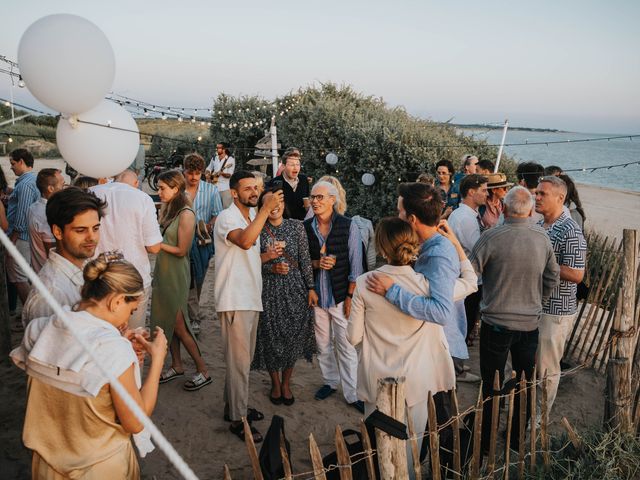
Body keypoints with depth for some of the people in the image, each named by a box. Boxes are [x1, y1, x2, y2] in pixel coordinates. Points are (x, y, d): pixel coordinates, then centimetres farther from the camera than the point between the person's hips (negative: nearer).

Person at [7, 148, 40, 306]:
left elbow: (21, 219, -21)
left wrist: (11, 242, -16)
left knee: (19, 279, -2)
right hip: (31, 236, 10)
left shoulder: (25, 184, -18)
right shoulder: (35, 180, 12)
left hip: (20, 237, -10)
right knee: (29, 276, 16)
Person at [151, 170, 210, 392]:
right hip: (162, 272, 7)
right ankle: (177, 365, 28)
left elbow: (181, 250, -16)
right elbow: (161, 237, 3)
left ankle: (203, 370, 10)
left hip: (176, 274, -7)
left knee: (178, 324, -2)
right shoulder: (167, 209, 7)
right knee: (166, 321, 13)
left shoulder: (186, 214, -16)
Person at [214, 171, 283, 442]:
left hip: (251, 297, 9)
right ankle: (238, 419, 9)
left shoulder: (253, 216, 15)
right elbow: (244, 241, -34)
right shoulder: (226, 218, -12)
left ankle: (235, 406, 32)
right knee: (239, 360, -3)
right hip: (234, 299, -9)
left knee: (244, 357, 17)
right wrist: (266, 209, -32)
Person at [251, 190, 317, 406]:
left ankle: (286, 383, 28)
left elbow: (305, 259, 1)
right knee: (271, 337, 7)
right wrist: (272, 268, -19)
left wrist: (311, 288, -1)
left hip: (295, 288, 1)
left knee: (293, 336, 7)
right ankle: (275, 383, 30)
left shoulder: (296, 226, 1)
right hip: (268, 290, -1)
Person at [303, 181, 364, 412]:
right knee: (322, 343, 15)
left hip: (341, 295, -3)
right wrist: (316, 263, -12)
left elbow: (355, 265, -6)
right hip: (316, 294, 3)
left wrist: (351, 296, -9)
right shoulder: (305, 227, 1)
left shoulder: (348, 226, -7)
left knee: (346, 345, 0)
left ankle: (352, 393, 11)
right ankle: (330, 381, 34)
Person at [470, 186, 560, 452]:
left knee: (492, 385, 11)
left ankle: (488, 442, 23)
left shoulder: (491, 237, -18)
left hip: (496, 322, -3)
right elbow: (553, 277, 8)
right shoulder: (543, 237, -3)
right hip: (530, 323, 4)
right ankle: (518, 439, 33)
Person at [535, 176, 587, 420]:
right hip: (533, 306, 8)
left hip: (556, 311, -8)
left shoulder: (570, 231, -19)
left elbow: (576, 274, -24)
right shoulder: (539, 226, 7)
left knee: (546, 368, 6)